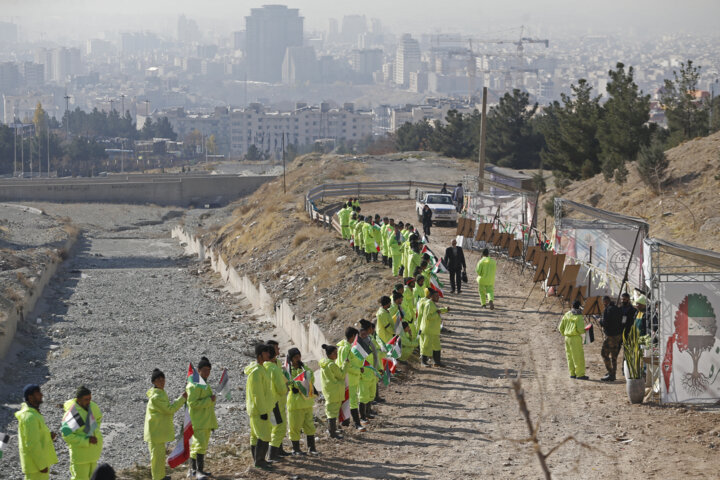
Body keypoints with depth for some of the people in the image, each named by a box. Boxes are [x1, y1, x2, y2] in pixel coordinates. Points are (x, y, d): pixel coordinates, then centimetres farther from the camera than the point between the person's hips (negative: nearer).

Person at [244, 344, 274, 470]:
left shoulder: (262, 369, 13)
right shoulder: (256, 372, -19)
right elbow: (257, 394, -21)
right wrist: (263, 411, -21)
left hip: (264, 409, 10)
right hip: (258, 411, -10)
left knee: (256, 435, 14)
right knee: (264, 437, -8)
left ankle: (259, 460, 20)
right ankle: (259, 461, -3)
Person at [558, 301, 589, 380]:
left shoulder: (566, 315, 7)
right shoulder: (579, 317, -11)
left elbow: (560, 328, 10)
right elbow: (580, 329, -20)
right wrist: (584, 331, 1)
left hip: (567, 337, 6)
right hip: (575, 338, -6)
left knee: (570, 356, 14)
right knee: (579, 356, -1)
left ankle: (572, 373, 17)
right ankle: (580, 374, -2)